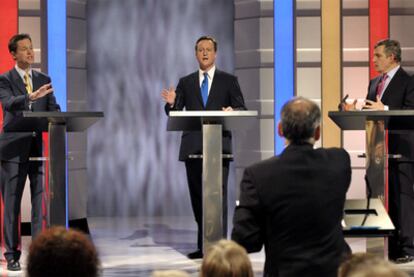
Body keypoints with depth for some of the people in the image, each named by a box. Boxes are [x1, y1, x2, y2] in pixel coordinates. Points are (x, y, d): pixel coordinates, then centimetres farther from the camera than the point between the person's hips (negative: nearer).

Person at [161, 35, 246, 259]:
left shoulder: (228, 81, 8)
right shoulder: (186, 83, 14)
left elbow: (242, 110, 4)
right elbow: (175, 114, 9)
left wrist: (231, 111, -18)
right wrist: (171, 103, -14)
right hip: (193, 146, 3)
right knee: (198, 197, 6)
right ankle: (203, 245, 13)